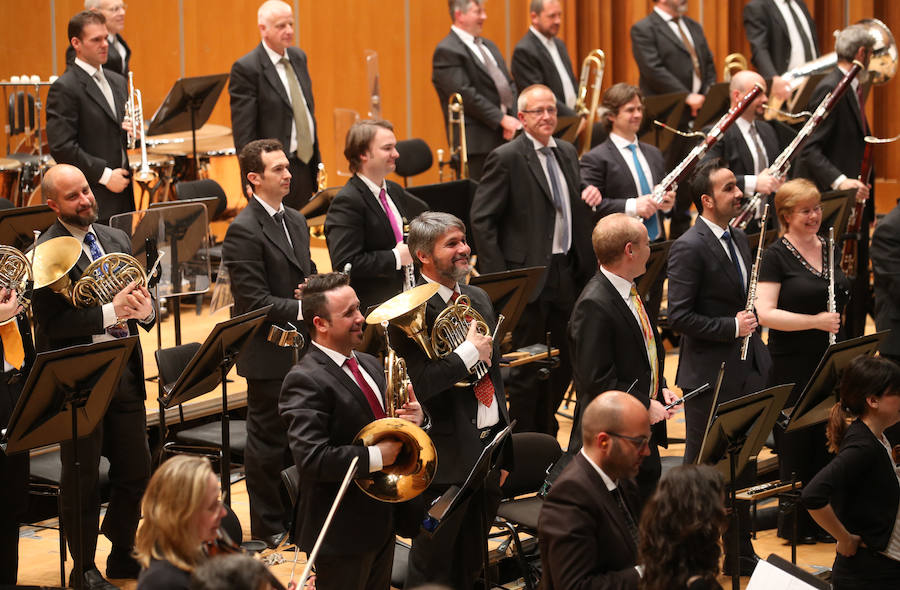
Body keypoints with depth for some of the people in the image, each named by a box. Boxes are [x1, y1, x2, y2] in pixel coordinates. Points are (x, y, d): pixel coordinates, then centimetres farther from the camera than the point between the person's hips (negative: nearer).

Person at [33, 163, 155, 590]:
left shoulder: (117, 240, 10)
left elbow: (141, 297, 15)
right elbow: (51, 323, -20)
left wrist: (145, 310, -9)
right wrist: (111, 312, -25)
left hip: (124, 374, 6)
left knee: (135, 472, 13)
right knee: (81, 479, 4)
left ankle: (123, 555, 29)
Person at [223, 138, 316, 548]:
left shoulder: (296, 221, 12)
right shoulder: (244, 231, -16)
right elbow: (254, 300, -20)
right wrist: (301, 309, -26)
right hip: (269, 355, -8)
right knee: (269, 440, 3)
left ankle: (294, 515, 28)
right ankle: (268, 526, 13)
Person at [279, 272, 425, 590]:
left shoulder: (370, 365, 11)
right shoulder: (305, 381, -19)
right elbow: (312, 459, -28)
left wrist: (412, 418, -3)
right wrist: (375, 456, -23)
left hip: (382, 521, 9)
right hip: (342, 534, -9)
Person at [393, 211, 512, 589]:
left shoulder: (479, 300, 11)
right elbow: (417, 385, -25)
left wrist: (504, 455, 18)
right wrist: (469, 352, -20)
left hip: (489, 448, 7)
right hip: (448, 457, -7)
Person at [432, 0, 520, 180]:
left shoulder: (488, 46, 20)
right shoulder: (447, 51, -8)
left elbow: (509, 85, 17)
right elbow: (465, 95, -17)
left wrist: (514, 120, -1)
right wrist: (502, 119, -18)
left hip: (506, 138, 8)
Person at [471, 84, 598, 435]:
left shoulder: (567, 153, 12)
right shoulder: (507, 158, -10)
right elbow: (481, 219, -12)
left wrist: (589, 195, -1)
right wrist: (497, 276, -18)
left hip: (568, 272, 7)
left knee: (564, 362, 13)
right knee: (528, 367, 1)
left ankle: (546, 435, 27)